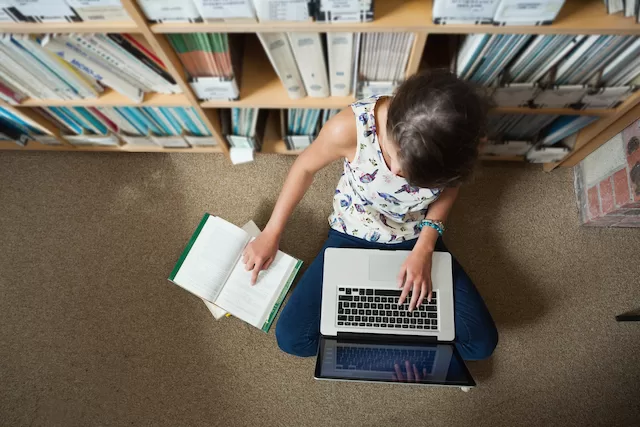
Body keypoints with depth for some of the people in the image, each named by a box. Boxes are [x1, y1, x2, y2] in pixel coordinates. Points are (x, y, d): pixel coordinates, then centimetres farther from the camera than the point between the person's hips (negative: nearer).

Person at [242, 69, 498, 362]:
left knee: (481, 343, -4)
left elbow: (450, 183, -3)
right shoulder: (350, 127, -33)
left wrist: (424, 247, -17)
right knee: (292, 338, -10)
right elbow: (305, 167, -12)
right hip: (353, 236, 0)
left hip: (415, 239, 2)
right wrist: (271, 234, -6)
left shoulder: (453, 138, -26)